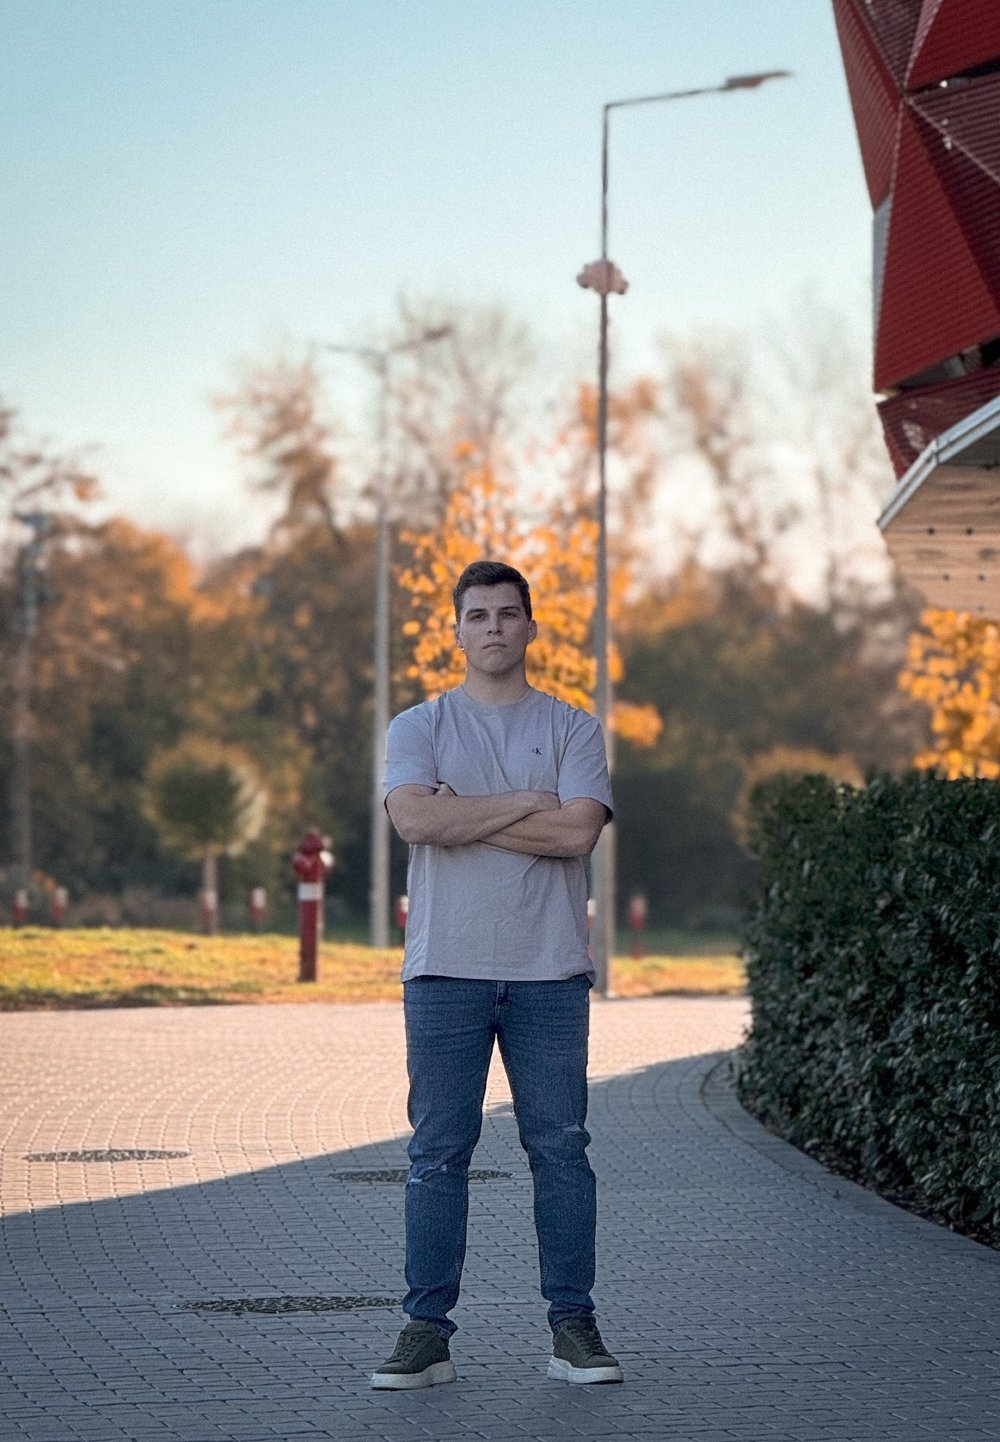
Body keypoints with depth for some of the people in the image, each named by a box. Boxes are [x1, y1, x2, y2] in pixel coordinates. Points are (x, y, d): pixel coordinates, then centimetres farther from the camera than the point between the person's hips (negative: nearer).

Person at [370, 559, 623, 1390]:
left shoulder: (572, 730, 8)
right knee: (438, 1153, 0)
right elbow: (415, 819, -11)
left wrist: (464, 816, -7)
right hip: (446, 969, 0)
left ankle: (573, 1328, 7)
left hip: (549, 974, 0)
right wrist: (523, 803, -7)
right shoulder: (420, 729, 8)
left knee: (561, 1149, 1)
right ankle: (427, 1333, 3)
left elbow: (577, 831, -9)